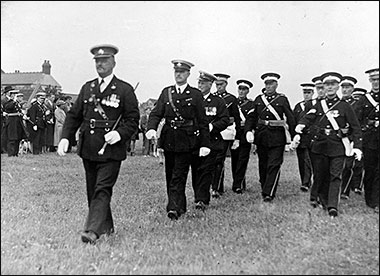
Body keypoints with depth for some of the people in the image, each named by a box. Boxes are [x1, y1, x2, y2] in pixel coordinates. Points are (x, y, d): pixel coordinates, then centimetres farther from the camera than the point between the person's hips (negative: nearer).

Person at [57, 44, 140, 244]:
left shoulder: (125, 90, -2)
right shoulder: (87, 88, 12)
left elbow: (133, 119, -3)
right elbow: (74, 115, 12)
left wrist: (119, 134, -20)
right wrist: (65, 137, -2)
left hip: (111, 149, -5)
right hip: (88, 148, 6)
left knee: (102, 190, -10)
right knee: (92, 190, 12)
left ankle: (93, 230, -13)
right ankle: (106, 226, 27)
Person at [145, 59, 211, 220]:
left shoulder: (195, 94, 2)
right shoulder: (166, 92, 11)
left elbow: (203, 121, 1)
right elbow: (156, 113, 4)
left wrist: (205, 144, -3)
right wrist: (151, 128, -17)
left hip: (186, 141, -4)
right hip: (168, 139, 4)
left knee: (178, 177, -9)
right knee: (170, 176, 11)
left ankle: (174, 208, -10)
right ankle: (180, 206, 25)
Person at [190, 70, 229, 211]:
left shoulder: (218, 102, 6)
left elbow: (225, 120, 0)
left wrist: (211, 126, -14)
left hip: (211, 141, -2)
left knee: (206, 170, -7)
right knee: (195, 171, 5)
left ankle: (202, 200, -8)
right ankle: (198, 197, 17)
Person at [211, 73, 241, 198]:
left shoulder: (232, 99, 3)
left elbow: (237, 119, 4)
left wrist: (237, 138, -1)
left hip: (226, 133, -4)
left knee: (219, 160, -11)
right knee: (212, 160, 7)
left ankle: (216, 189, -10)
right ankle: (220, 188, 19)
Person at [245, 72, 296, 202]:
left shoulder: (282, 99, 2)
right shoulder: (258, 99, 10)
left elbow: (290, 119, 2)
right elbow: (251, 117, 10)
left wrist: (293, 137, -1)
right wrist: (248, 131, -5)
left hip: (277, 137, -3)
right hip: (261, 137, 3)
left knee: (274, 165, -7)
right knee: (263, 165, 11)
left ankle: (269, 193, -5)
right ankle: (264, 189, 25)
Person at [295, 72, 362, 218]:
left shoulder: (345, 106, 3)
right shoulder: (318, 105, 11)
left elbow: (356, 128, 3)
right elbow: (308, 117, -1)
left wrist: (357, 147, -6)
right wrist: (300, 125, -25)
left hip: (338, 146, -3)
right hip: (320, 145, 3)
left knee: (335, 176, -9)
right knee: (320, 176, 8)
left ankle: (333, 206, -11)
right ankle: (323, 203, 25)